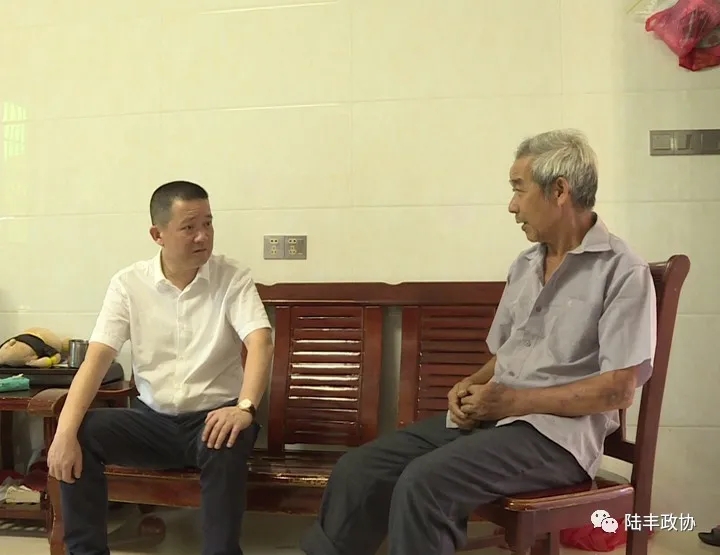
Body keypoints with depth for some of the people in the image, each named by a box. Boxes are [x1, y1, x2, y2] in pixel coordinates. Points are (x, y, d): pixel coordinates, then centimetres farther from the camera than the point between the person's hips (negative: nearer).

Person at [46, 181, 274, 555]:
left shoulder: (233, 279, -7)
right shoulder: (128, 284, -2)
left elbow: (260, 343, -19)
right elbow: (96, 358, -9)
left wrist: (245, 407, -38)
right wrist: (65, 431, -23)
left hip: (212, 415, -2)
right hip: (152, 419, 3)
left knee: (226, 444, -35)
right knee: (80, 435, -20)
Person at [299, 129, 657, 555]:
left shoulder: (623, 271, -8)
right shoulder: (525, 265, 16)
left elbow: (620, 389, -14)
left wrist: (513, 401, -16)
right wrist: (472, 386, -1)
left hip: (556, 432, -7)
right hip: (490, 417, 7)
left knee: (423, 482, -30)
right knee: (359, 469, -10)